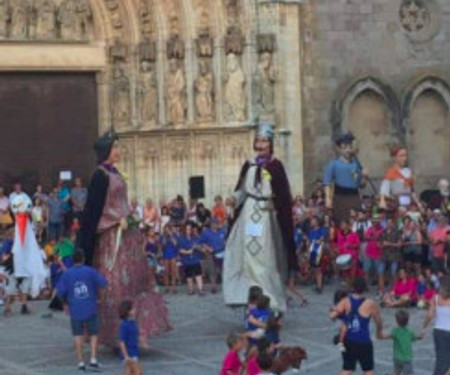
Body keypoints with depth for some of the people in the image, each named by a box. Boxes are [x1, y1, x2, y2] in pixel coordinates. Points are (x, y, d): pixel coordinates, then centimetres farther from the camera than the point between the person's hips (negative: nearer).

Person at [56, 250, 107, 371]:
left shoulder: (66, 274, -2)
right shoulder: (90, 271, -5)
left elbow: (61, 291, -5)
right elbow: (103, 283, -8)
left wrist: (66, 301, 14)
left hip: (75, 310, 1)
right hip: (90, 308, -1)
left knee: (78, 335, 7)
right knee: (93, 334, 9)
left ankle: (80, 361, 5)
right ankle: (93, 359, -4)